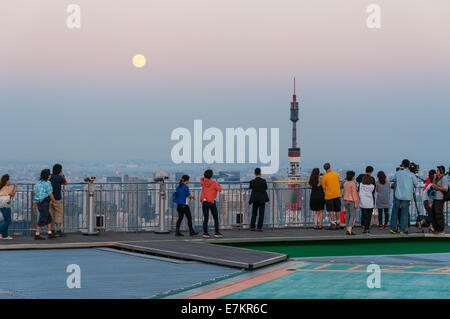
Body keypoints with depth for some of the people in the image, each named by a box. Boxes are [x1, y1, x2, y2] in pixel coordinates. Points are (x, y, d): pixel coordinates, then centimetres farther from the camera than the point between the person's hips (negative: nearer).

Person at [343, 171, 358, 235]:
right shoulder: (353, 184, -15)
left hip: (346, 201, 7)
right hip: (352, 201, -7)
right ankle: (349, 231, -16)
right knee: (353, 216, -6)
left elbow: (345, 193, 11)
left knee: (347, 216, 8)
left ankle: (348, 230, 8)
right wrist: (356, 203, -15)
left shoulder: (345, 183, 7)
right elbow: (354, 193, -17)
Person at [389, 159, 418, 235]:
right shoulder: (412, 175, -4)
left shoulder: (398, 173, 4)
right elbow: (415, 185, 5)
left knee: (395, 211, 13)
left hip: (398, 195, 2)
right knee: (404, 213, 3)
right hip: (407, 197, -2)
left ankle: (392, 228, 13)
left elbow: (392, 179, 21)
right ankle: (403, 229, 0)